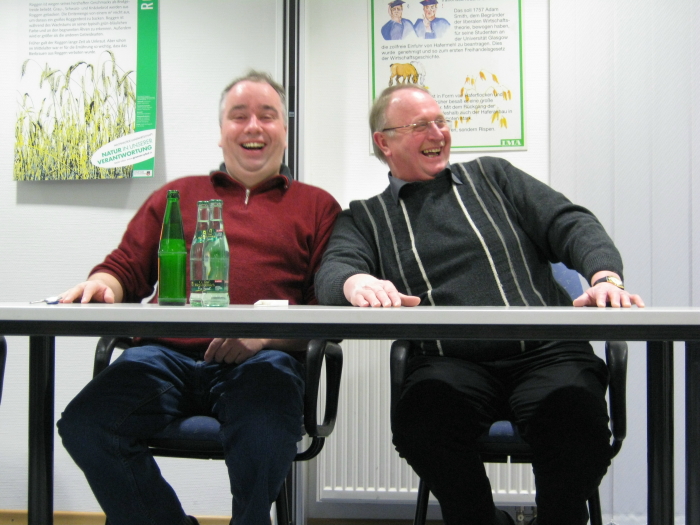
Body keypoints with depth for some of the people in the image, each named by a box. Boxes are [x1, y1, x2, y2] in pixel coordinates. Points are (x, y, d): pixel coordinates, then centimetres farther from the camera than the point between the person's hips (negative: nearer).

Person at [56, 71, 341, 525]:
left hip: (264, 357, -2)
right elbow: (125, 269, 23)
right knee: (84, 424, -25)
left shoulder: (316, 206, 17)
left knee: (265, 439, -36)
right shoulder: (175, 196, 26)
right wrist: (100, 287, -2)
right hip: (167, 355, 3)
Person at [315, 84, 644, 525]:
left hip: (544, 350, 1)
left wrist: (606, 276, -12)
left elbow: (570, 224, 11)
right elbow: (333, 269, -1)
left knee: (577, 418, -32)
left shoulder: (492, 176, 22)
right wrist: (357, 282, -28)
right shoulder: (365, 217, 19)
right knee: (419, 422, -33)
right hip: (448, 362, 0)